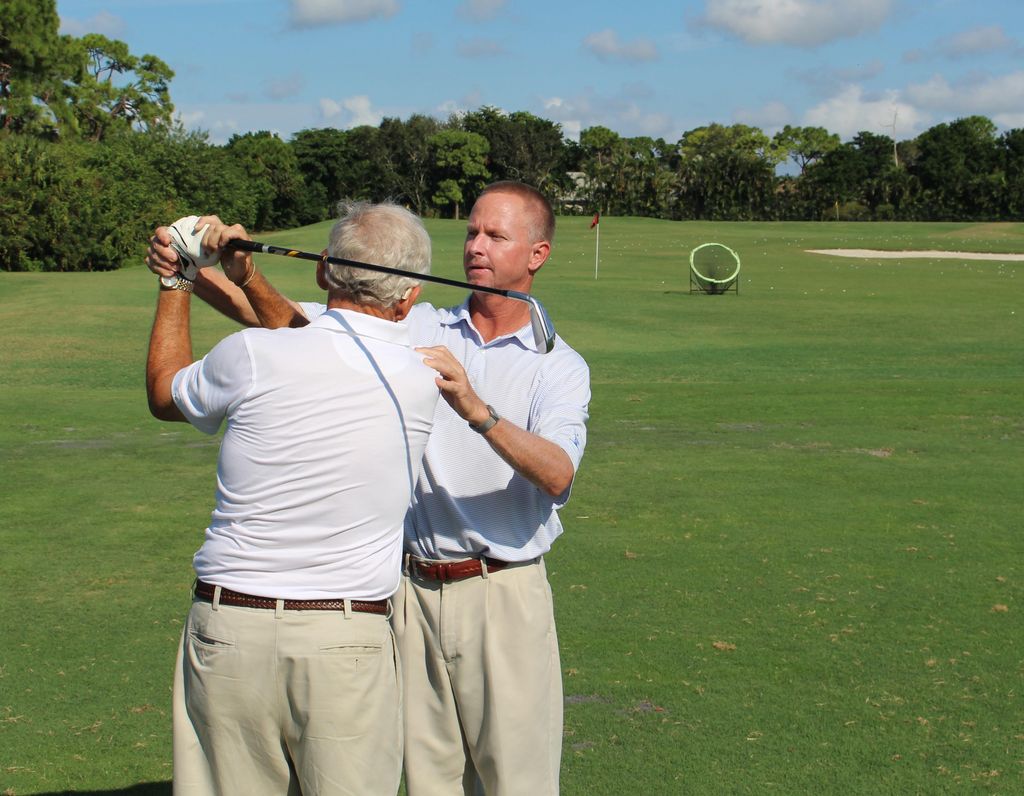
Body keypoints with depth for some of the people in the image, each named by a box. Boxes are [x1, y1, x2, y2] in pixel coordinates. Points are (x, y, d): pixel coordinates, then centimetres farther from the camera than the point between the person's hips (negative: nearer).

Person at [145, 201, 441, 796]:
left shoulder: (253, 356, -8)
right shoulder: (424, 378, -2)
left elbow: (163, 394, 16)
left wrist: (178, 282, 26)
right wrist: (246, 276, 22)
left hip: (228, 631, 0)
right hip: (346, 640, 1)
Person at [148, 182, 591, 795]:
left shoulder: (561, 366, 1)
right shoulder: (418, 329, 8)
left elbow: (557, 475, -18)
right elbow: (284, 318, 2)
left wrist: (476, 410, -31)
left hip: (504, 595, -2)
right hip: (414, 589, 3)